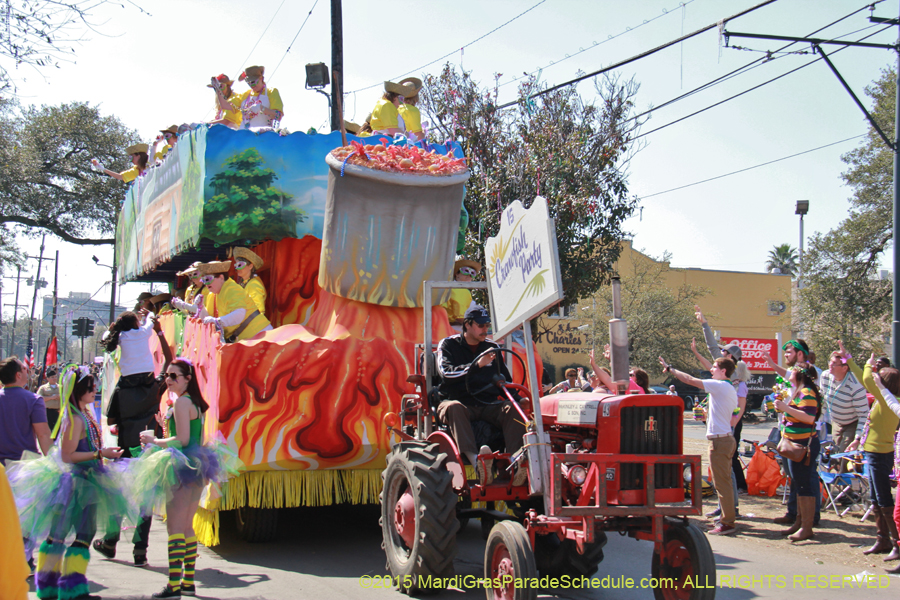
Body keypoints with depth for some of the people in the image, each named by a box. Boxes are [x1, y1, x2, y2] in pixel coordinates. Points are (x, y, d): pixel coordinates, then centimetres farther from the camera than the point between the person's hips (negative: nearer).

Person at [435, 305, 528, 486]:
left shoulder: (492, 347, 18)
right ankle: (476, 462, -57)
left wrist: (515, 398, 3)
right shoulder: (448, 345, 5)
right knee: (453, 407, -38)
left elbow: (506, 380, 22)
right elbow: (446, 373, -14)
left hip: (488, 406, 4)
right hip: (460, 403, -3)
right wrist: (477, 365, -25)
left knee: (513, 408, -26)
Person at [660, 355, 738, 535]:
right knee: (724, 481, 16)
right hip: (728, 438, 10)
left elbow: (690, 380, -16)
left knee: (722, 483, -7)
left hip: (719, 439, -10)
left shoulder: (719, 385, -14)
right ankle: (727, 518, 22)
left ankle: (727, 523, -5)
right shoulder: (731, 390, 15)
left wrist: (670, 369, -7)